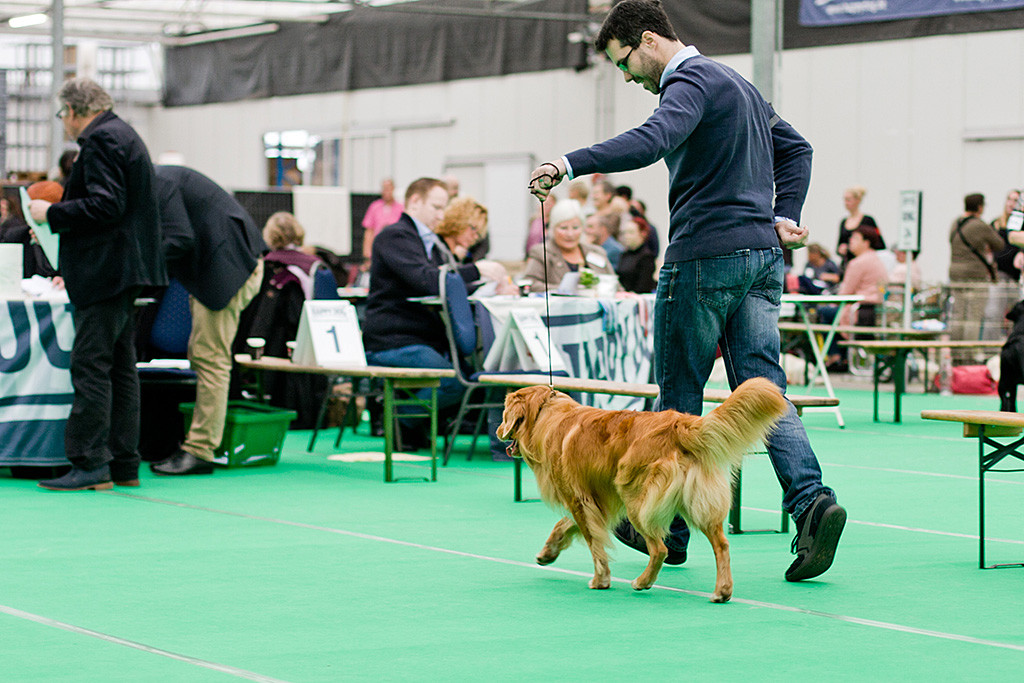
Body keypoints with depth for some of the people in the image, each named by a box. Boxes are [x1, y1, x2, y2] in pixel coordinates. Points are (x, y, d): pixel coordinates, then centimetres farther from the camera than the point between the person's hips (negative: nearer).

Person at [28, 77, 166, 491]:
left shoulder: (100, 139, -12)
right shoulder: (123, 135, 20)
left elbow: (105, 204, -21)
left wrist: (52, 214, -12)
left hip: (105, 271, -11)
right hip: (125, 270, 11)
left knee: (89, 366, -10)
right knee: (120, 367, 11)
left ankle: (91, 463, -12)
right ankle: (123, 464, 13)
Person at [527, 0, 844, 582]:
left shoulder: (690, 82, -10)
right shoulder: (736, 82, 21)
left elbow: (652, 141, -30)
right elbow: (796, 147, 28)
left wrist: (570, 165, -36)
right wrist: (786, 216, 17)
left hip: (705, 257, -9)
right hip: (762, 256, 9)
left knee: (679, 397, 3)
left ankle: (667, 528, 12)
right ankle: (812, 501, -16)